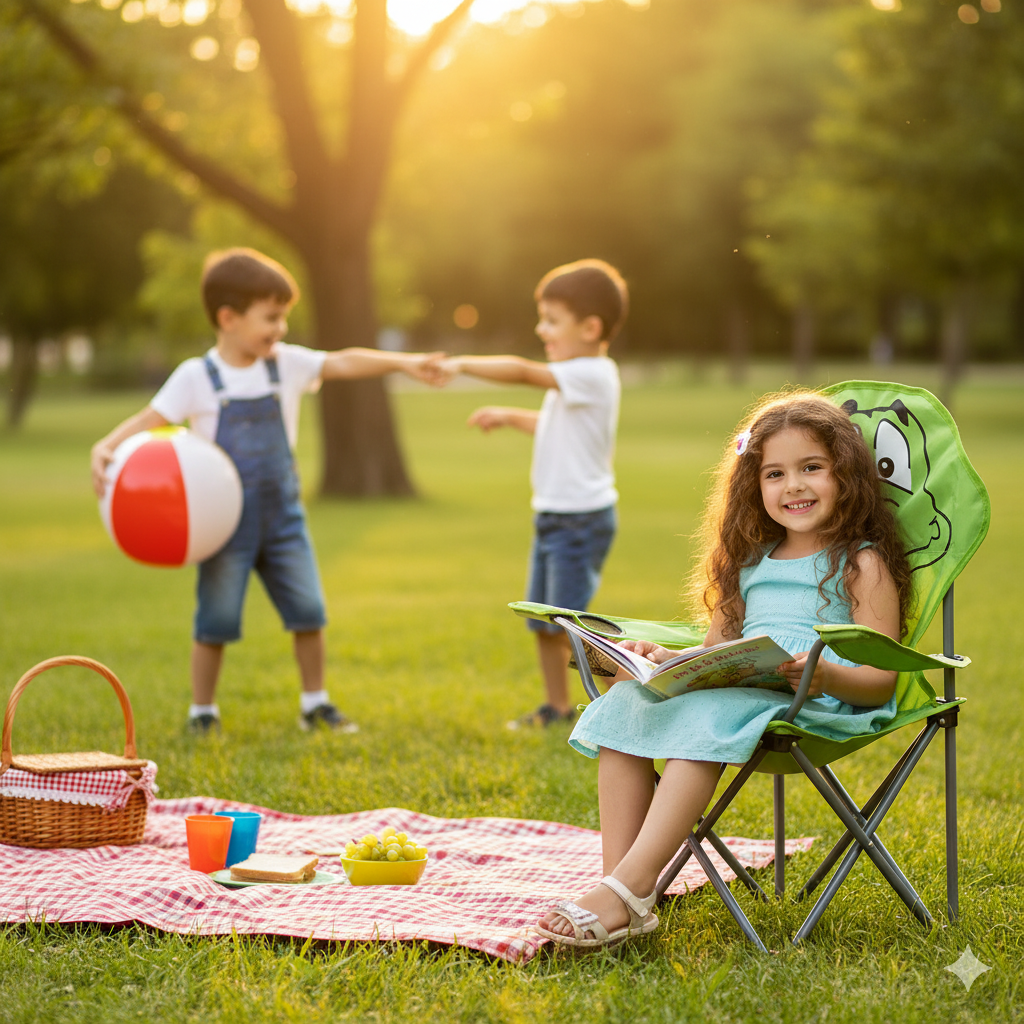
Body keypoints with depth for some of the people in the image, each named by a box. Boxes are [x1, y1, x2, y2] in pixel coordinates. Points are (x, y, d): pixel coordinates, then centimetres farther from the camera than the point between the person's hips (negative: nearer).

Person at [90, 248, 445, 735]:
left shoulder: (288, 364, 1)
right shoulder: (196, 377, -8)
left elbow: (344, 363, -7)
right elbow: (148, 420, -13)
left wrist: (403, 361, -18)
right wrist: (105, 447, -30)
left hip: (282, 515, 4)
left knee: (307, 611, 5)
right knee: (215, 620, 1)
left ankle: (315, 703, 21)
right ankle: (202, 713, 16)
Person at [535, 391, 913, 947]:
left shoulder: (862, 564, 4)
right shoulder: (751, 562, 26)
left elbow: (880, 681, -4)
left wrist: (827, 675, -26)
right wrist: (666, 658, 7)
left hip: (816, 705, -7)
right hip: (733, 691, 7)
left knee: (706, 716, -35)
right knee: (623, 703, -17)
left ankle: (631, 888, -41)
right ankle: (621, 893, -28)